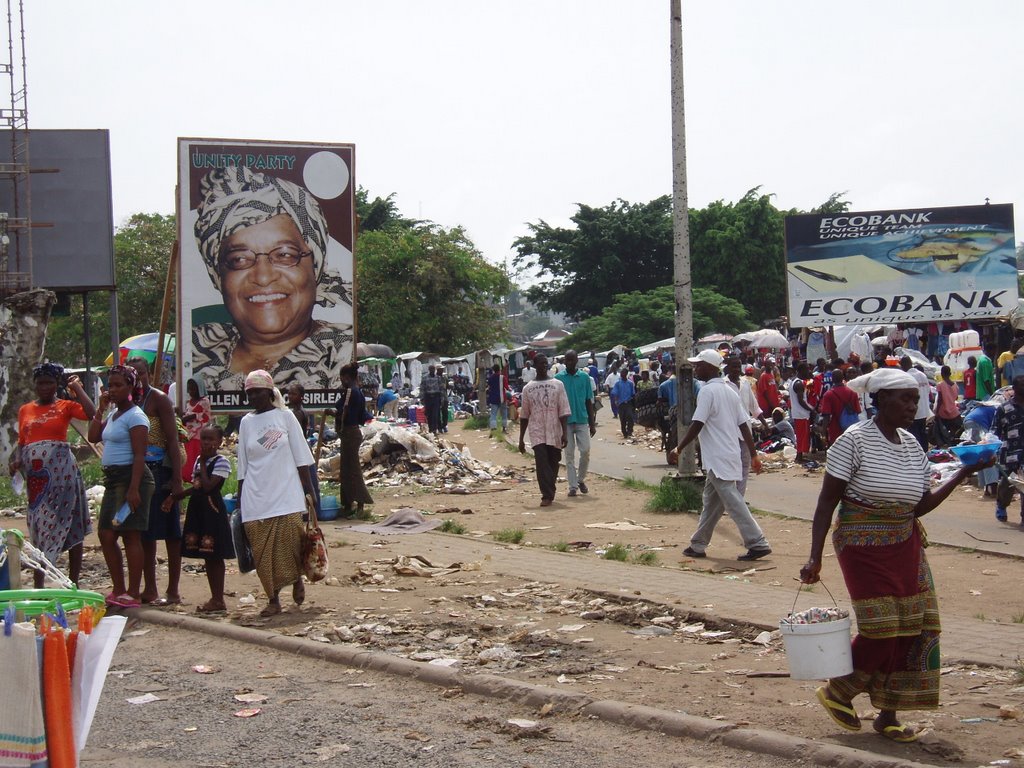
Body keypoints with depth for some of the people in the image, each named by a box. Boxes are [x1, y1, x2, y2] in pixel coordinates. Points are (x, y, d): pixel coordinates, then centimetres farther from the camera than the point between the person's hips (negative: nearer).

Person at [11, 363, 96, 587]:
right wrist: (16, 461, -1)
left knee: (70, 527, -2)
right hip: (35, 475, 4)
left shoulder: (65, 406, 4)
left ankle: (73, 583, 3)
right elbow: (21, 443, 17)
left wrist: (77, 388, -6)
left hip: (61, 471, -4)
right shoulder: (25, 410, 15)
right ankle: (38, 584, 6)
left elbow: (91, 413, -13)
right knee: (39, 528, 4)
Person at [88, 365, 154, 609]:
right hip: (112, 478, 10)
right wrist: (101, 408, 12)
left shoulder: (135, 416, -11)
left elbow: (139, 455, -17)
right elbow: (93, 436, 17)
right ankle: (118, 590, 18)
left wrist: (134, 489, -24)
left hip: (131, 477, -10)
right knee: (106, 535, 10)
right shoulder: (113, 414, 16)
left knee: (130, 536, -6)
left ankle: (133, 594, -2)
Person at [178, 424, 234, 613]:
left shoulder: (221, 462, -11)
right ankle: (215, 598, 17)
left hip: (213, 511, -8)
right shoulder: (198, 460, 14)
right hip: (198, 510, 8)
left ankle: (219, 600, 1)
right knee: (207, 557, 11)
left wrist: (203, 463, -12)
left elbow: (208, 486, -21)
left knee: (215, 557, -4)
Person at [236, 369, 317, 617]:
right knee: (263, 550, -1)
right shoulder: (246, 422, 9)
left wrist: (309, 491, 1)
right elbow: (243, 467, 12)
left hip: (286, 494, -2)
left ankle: (297, 579, 21)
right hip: (256, 498, 2)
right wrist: (239, 501, 9)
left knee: (290, 542, -8)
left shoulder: (284, 416, 3)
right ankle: (273, 599, 8)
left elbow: (301, 457, 5)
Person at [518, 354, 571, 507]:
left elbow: (564, 411, -1)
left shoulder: (557, 385, 3)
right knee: (542, 463, -14)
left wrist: (565, 432, -12)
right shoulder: (528, 388, 7)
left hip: (554, 433, 0)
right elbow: (524, 415, 12)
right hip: (537, 433, 0)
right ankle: (547, 496, -15)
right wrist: (521, 439, 10)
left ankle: (549, 494, 23)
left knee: (553, 465, 7)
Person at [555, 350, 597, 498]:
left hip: (582, 420, 1)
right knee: (569, 454, 2)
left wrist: (592, 424, 5)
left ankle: (581, 479, 16)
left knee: (585, 451, -6)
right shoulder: (559, 378, 1)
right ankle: (573, 486, 6)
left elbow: (589, 401, 7)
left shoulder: (585, 377, 3)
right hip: (566, 421, -1)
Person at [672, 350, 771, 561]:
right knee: (711, 502, 15)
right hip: (731, 455, 9)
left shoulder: (708, 391, -12)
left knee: (733, 503, -8)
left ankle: (758, 544, -11)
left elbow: (697, 425, -17)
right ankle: (698, 545, 22)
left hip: (718, 458, -9)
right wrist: (754, 455, 13)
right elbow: (744, 424, 12)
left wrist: (678, 449, -10)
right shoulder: (730, 391, 14)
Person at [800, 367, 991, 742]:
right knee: (880, 630, -9)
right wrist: (815, 558, -18)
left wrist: (962, 473, 4)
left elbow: (920, 506, 10)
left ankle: (888, 714, 18)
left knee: (911, 628, 4)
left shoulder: (911, 445, 6)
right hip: (864, 548, -7)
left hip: (906, 547, 7)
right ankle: (837, 692, 17)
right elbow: (826, 503, -12)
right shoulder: (854, 440, -13)